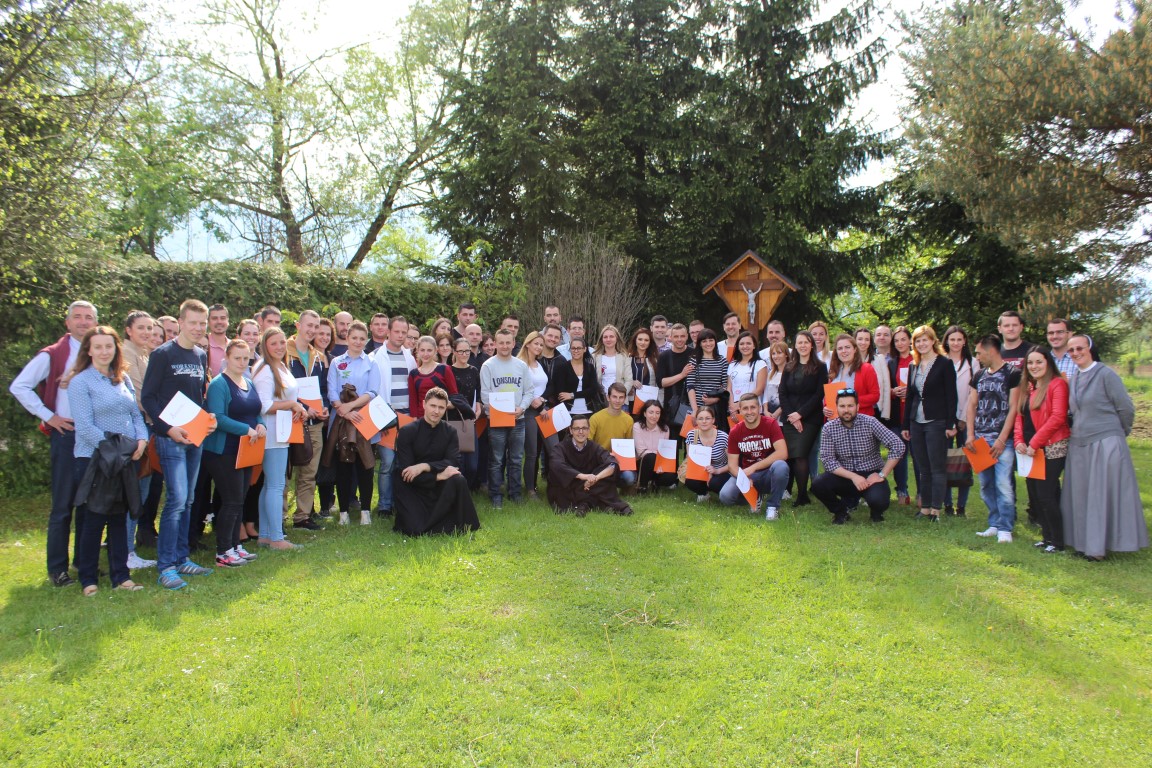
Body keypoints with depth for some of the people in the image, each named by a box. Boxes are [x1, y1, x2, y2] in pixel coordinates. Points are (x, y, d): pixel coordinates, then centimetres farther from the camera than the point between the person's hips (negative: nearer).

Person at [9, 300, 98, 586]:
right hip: (67, 436, -4)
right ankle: (57, 568, 9)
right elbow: (19, 386, -4)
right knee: (63, 505, -1)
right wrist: (48, 416, -8)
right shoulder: (52, 355, -3)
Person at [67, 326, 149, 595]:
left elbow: (136, 414, 10)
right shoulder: (80, 381, -7)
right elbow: (84, 426, -14)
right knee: (94, 520, 2)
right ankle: (87, 580, 14)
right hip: (94, 459, -5)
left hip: (126, 459, 5)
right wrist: (111, 447, -20)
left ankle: (120, 575, 18)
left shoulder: (123, 379, 11)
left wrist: (141, 439, -7)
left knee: (119, 517, 10)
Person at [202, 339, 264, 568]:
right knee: (232, 501, -6)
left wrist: (261, 425, -3)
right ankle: (223, 552, 3)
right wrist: (246, 429, -26)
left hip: (246, 450, 8)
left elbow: (256, 412, 18)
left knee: (239, 500, 13)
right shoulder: (218, 384, -12)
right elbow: (218, 417, -22)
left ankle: (235, 545, 22)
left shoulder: (249, 383, 13)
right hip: (224, 452, -8)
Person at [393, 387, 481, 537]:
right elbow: (405, 472, -14)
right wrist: (438, 475, -22)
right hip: (412, 487, -2)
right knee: (415, 530, -21)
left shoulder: (450, 432, 1)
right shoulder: (407, 431, -8)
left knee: (458, 480, -30)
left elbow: (454, 463, -13)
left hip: (439, 487, 2)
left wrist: (424, 466, -26)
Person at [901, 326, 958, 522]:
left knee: (938, 468, -3)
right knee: (923, 469, 9)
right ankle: (924, 508, 14)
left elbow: (951, 396, -8)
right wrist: (905, 425, 12)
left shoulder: (944, 364, -4)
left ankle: (936, 510, 0)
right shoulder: (914, 366, 13)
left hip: (937, 423, -6)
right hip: (917, 423, 6)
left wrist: (950, 424, -13)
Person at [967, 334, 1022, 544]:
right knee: (986, 486, 9)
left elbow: (1013, 408, -8)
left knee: (1003, 485, -10)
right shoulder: (979, 376, 15)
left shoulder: (1012, 374, -4)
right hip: (981, 440, 6)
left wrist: (1002, 439, -13)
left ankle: (1005, 528, -3)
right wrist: (970, 435, 3)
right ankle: (994, 524, 17)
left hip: (1002, 440, -6)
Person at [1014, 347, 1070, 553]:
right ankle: (1047, 536, 23)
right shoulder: (1027, 388, 14)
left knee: (1046, 495, -6)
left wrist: (1034, 443, -17)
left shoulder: (1057, 384, -9)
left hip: (1052, 449, -8)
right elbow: (1020, 416, 12)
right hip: (1030, 450, 8)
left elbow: (1058, 417, -18)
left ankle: (1058, 542, 6)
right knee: (1034, 495, 10)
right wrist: (1019, 440, -4)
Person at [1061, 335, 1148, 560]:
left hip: (1106, 444, -6)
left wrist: (1121, 433, 6)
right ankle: (1087, 542, 19)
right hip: (1079, 446, 6)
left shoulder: (1106, 374, -9)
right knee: (1082, 496, 9)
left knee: (1106, 494, 0)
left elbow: (1126, 408, -6)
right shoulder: (1074, 379, 10)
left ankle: (1101, 545, 7)